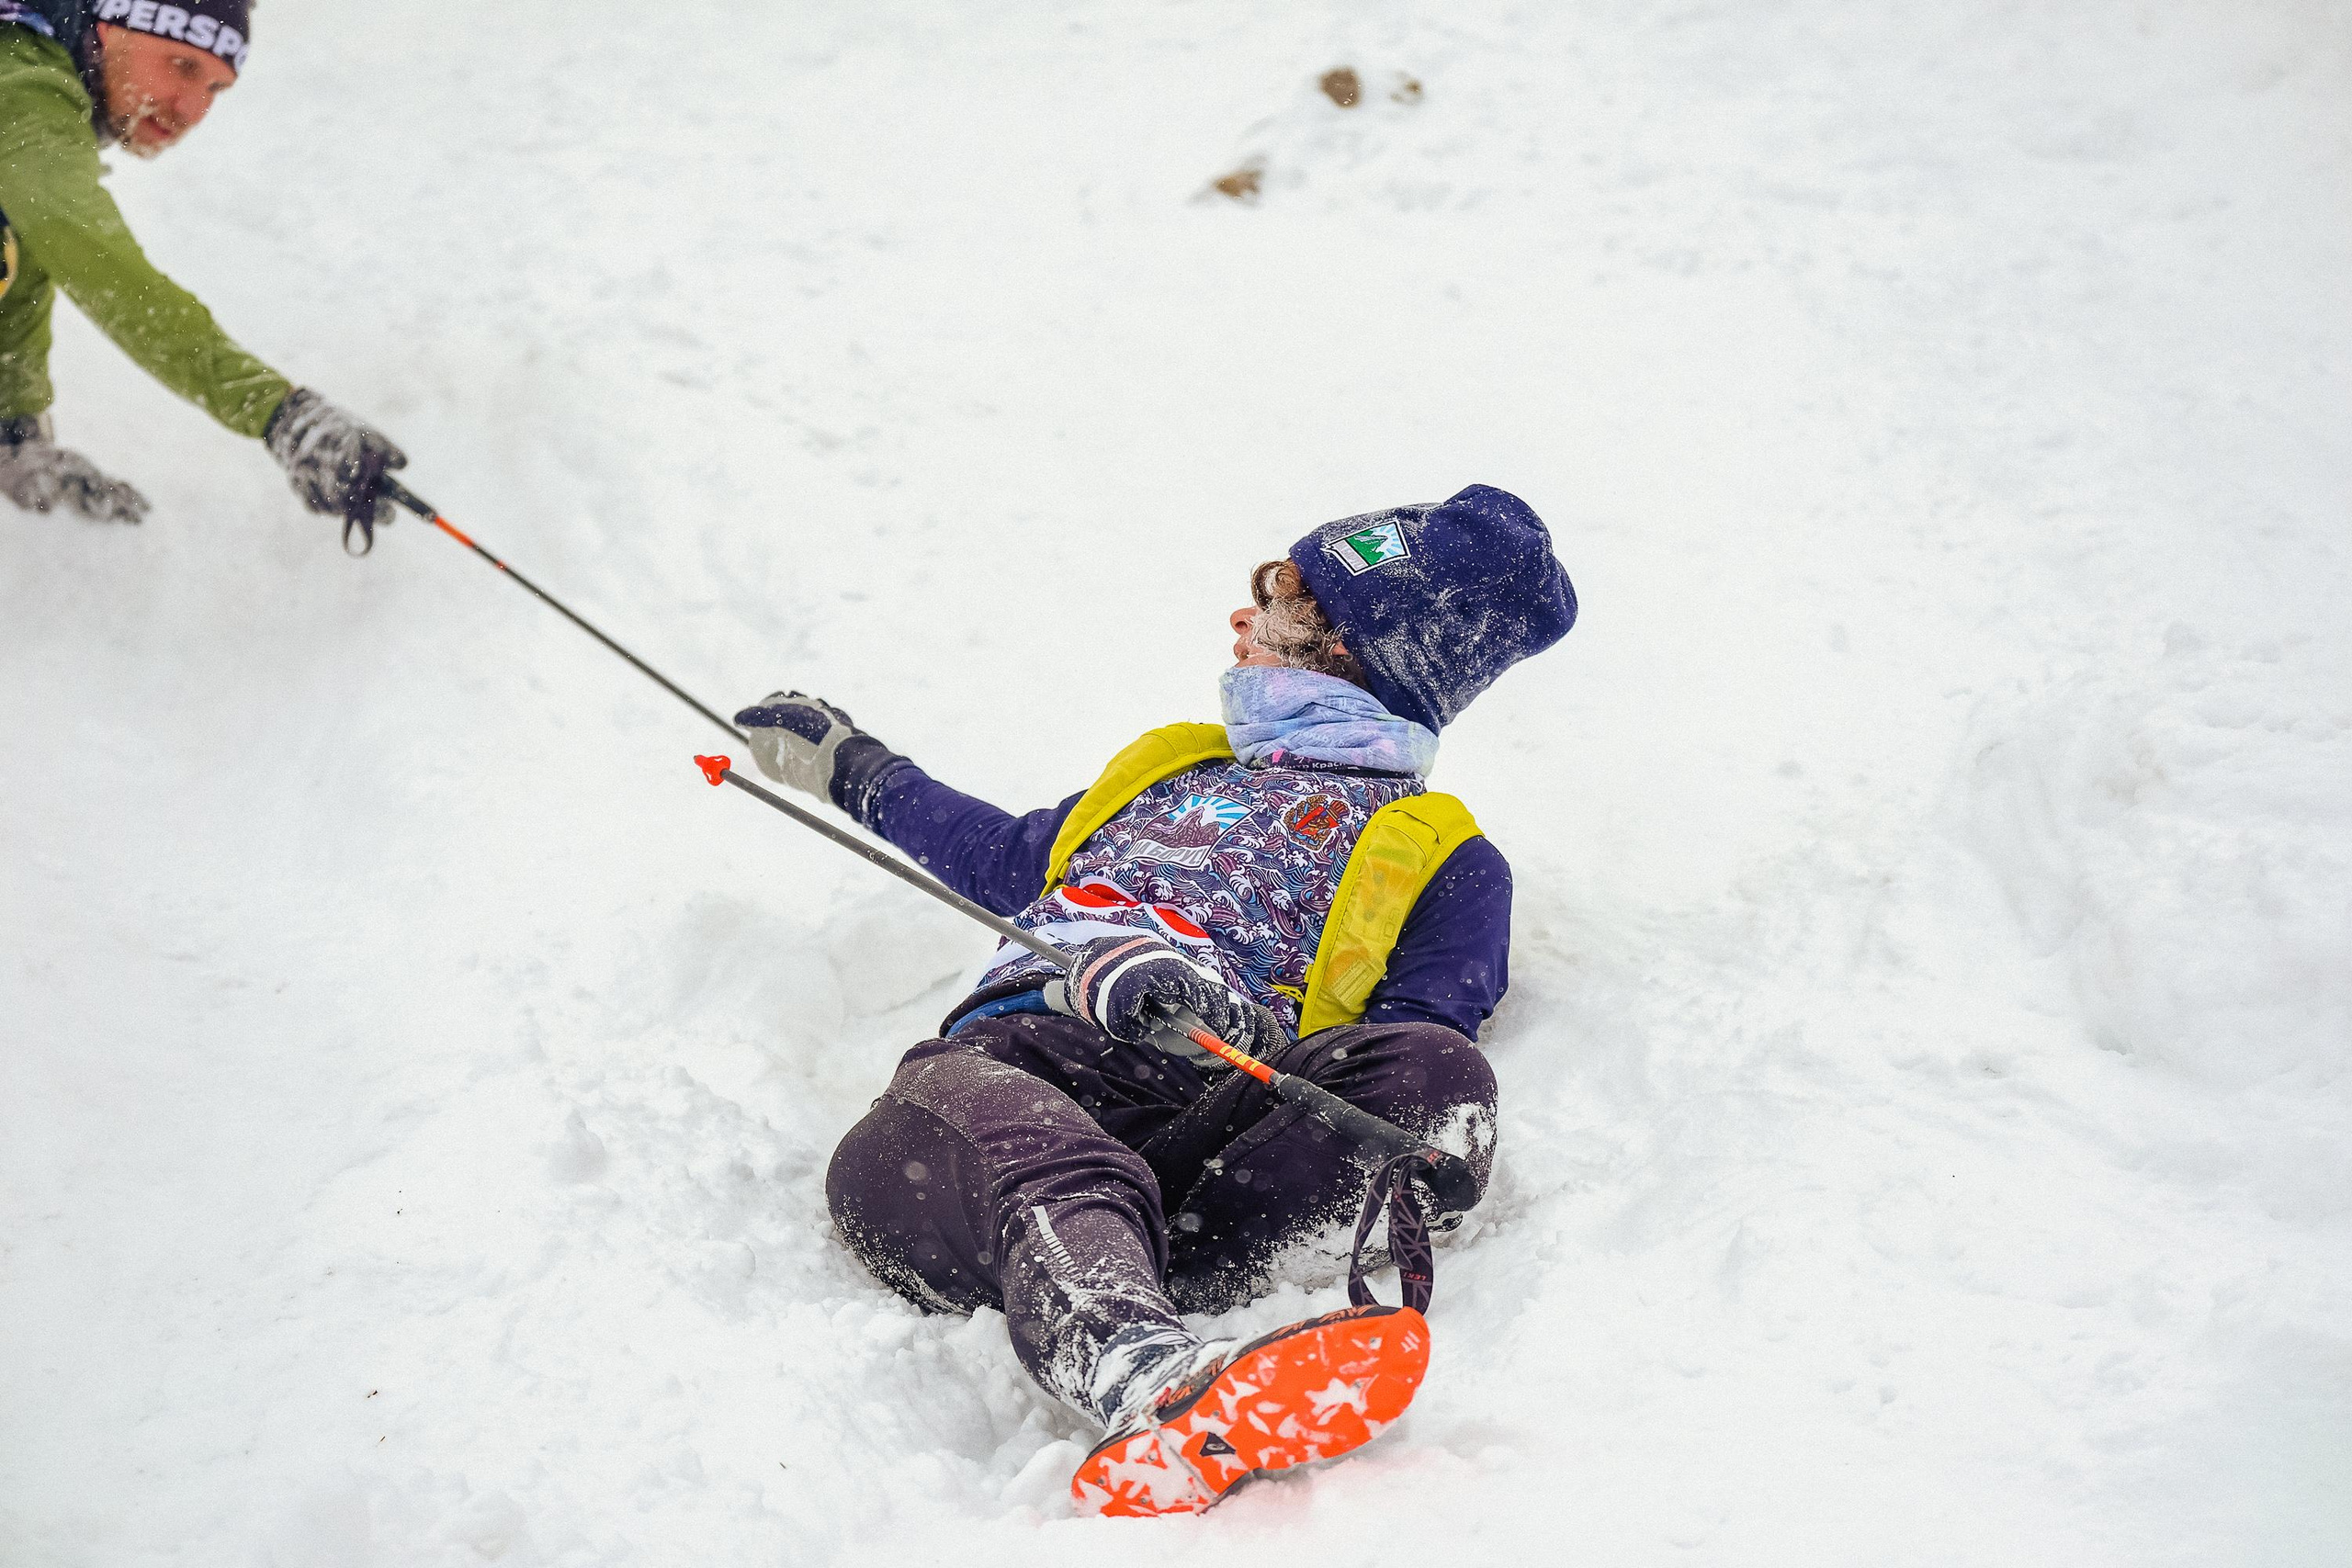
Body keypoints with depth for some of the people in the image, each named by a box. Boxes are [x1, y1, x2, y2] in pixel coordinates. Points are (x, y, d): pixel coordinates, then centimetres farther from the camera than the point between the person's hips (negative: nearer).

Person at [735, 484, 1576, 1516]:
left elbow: (1418, 1038, 5)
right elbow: (1012, 861, 53)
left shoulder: (1445, 860, 23)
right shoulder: (1173, 765, 40)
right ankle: (1141, 1369, -67)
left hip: (1202, 1098, -2)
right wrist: (854, 772, 61)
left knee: (1431, 1083, -34)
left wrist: (1233, 1023, -15)